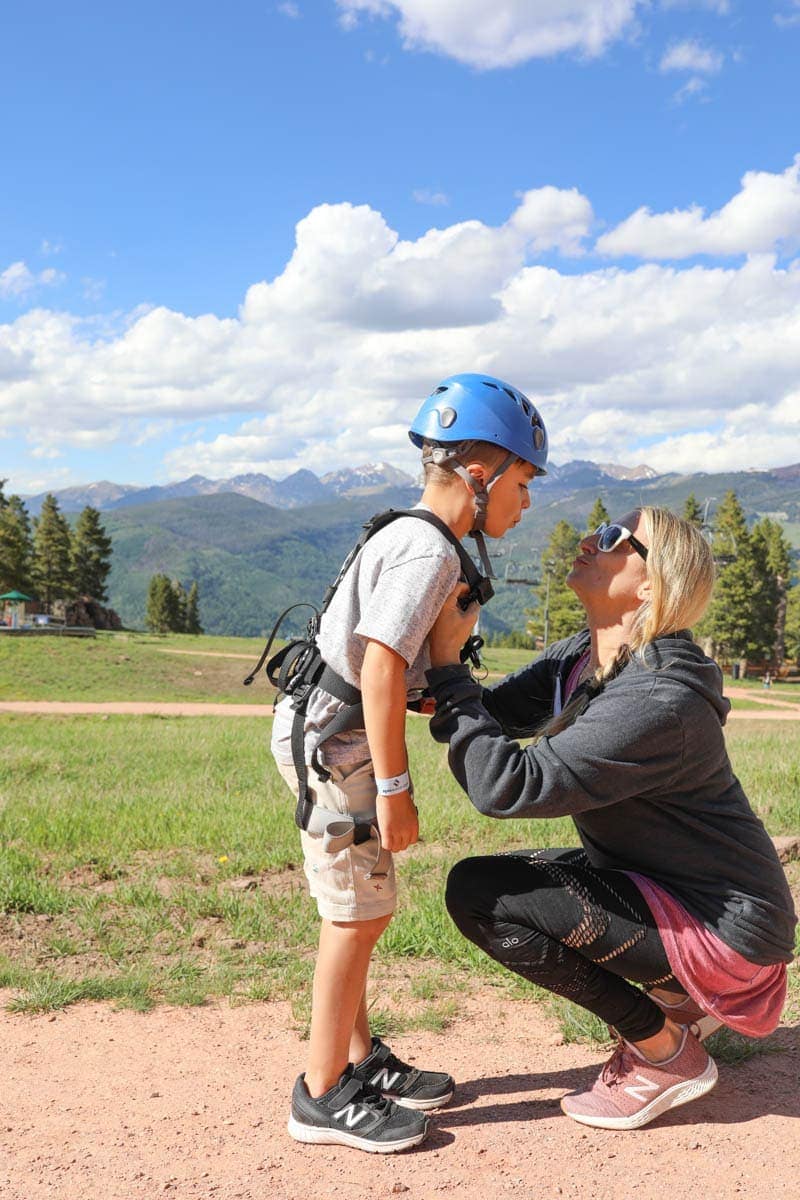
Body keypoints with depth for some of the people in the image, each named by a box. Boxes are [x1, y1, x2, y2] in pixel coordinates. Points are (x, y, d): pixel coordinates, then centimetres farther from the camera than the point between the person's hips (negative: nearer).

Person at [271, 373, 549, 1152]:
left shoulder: (411, 537, 12)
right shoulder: (429, 550, -19)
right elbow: (382, 667, -26)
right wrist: (394, 786, -22)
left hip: (329, 736, 10)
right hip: (333, 740, -10)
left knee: (364, 910, 18)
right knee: (357, 914, -2)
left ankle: (360, 1061, 31)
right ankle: (323, 1096, 11)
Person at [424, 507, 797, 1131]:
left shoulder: (659, 704, -30)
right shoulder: (582, 658, 0)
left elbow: (505, 786, -32)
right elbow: (496, 714, -3)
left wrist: (446, 663, -26)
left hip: (724, 930, -9)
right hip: (664, 885, 9)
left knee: (479, 893, -19)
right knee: (484, 879, 13)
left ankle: (667, 1054, -2)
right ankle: (677, 999, 16)